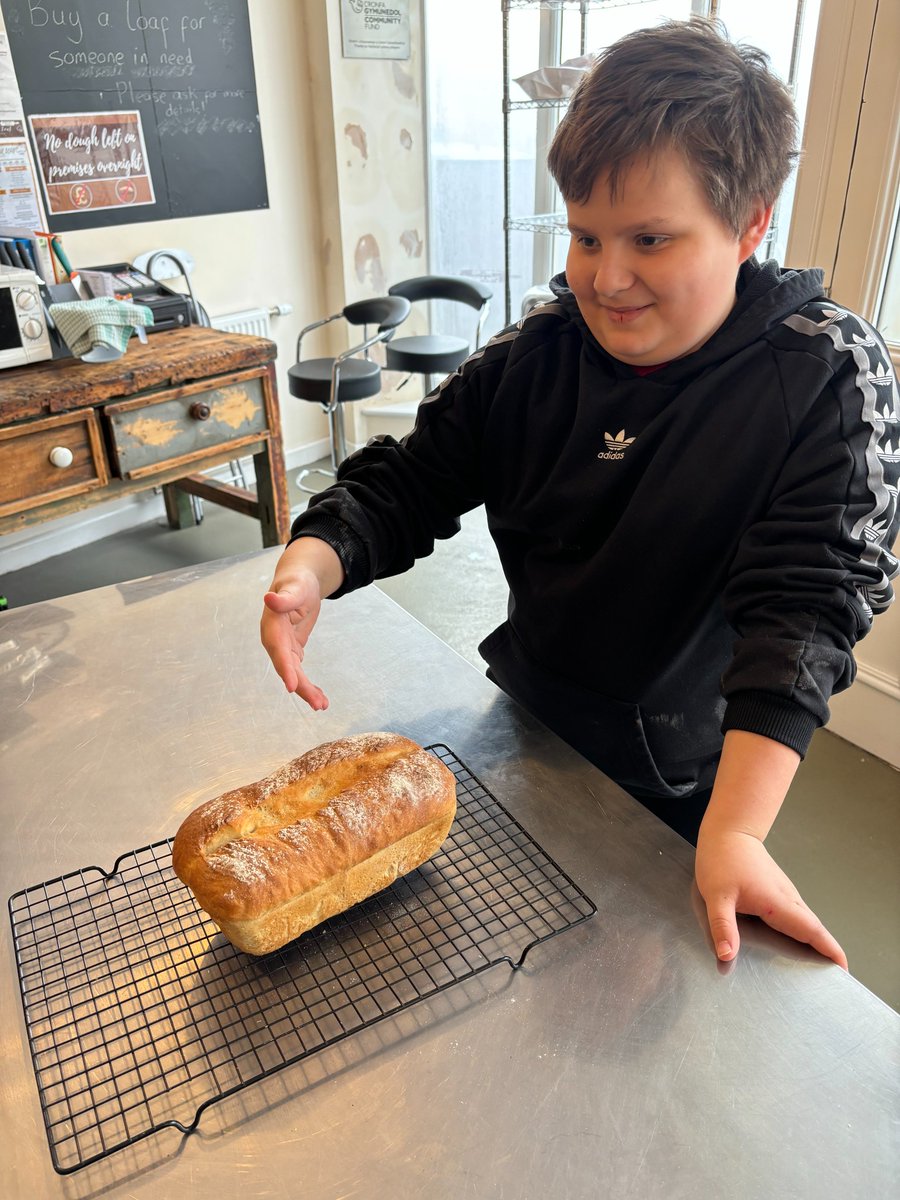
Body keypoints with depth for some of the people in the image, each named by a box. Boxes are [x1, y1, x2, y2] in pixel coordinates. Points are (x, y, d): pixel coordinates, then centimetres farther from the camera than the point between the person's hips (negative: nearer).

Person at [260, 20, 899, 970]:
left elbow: (803, 604, -27)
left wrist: (732, 831, -35)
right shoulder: (540, 353, -9)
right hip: (525, 723, 4)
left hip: (681, 781, -3)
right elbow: (410, 478, -9)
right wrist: (310, 562, -30)